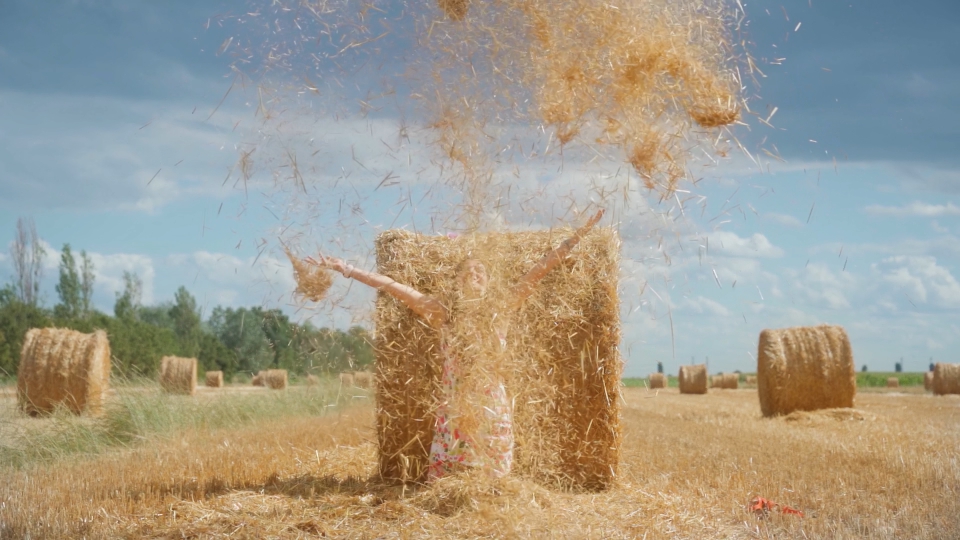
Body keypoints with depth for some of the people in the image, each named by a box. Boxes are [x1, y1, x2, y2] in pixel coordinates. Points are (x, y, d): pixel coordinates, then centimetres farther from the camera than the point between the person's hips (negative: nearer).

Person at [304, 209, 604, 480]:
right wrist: (345, 268, -4)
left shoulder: (502, 308, 2)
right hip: (454, 410, 0)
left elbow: (542, 267, 1)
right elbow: (393, 286, -2)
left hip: (493, 408, 0)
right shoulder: (443, 312, 2)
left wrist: (579, 234, 0)